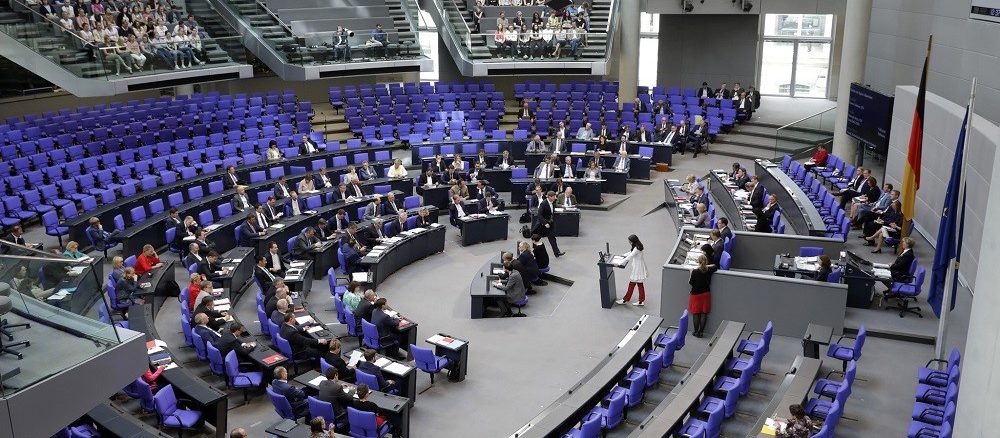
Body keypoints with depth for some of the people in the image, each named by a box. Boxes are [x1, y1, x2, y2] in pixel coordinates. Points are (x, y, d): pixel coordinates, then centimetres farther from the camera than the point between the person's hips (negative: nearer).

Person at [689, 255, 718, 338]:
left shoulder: (695, 271, -19)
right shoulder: (709, 270, -8)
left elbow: (691, 282, -9)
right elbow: (716, 266, 15)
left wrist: (691, 273, -1)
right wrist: (706, 266, 19)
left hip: (696, 294, -3)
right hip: (706, 294, 3)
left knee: (696, 313, 7)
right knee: (704, 314, 7)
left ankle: (696, 332, 10)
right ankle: (701, 332, 9)